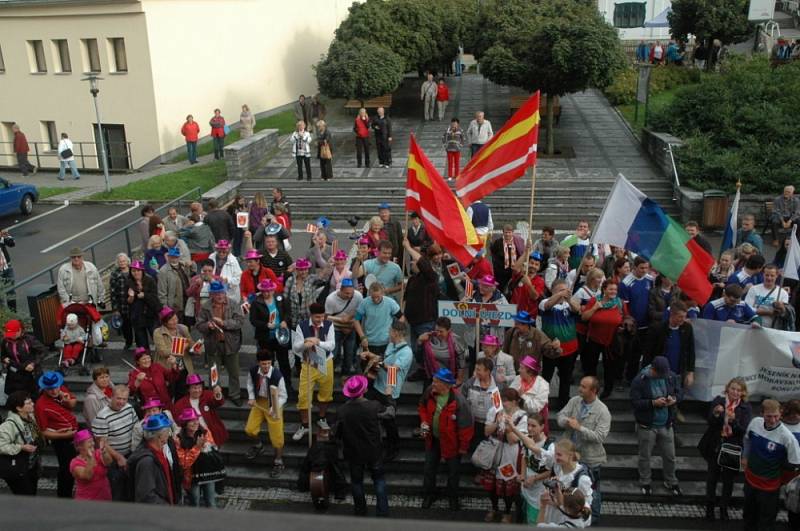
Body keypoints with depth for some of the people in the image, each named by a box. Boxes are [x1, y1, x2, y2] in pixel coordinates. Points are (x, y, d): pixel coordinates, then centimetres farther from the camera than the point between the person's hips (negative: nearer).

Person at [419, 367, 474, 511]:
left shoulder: (458, 401, -33)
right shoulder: (429, 392, -18)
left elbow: (466, 425, -22)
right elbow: (422, 406, 6)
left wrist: (463, 446, -13)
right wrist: (423, 421, -11)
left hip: (451, 441, -4)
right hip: (432, 439, 4)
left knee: (453, 472, 17)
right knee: (429, 468, 20)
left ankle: (453, 497, 42)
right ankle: (428, 495, 43)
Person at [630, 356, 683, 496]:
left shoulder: (671, 376, -8)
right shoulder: (639, 381, -20)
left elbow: (680, 392, 5)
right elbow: (635, 402, -19)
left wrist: (675, 399, -17)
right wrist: (653, 403, -30)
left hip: (666, 425, 4)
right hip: (647, 426, -3)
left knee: (670, 456, 17)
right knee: (645, 457, 13)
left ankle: (671, 482, 39)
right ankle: (645, 483, 33)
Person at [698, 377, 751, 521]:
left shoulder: (745, 408, -7)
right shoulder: (718, 401, -6)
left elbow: (744, 429, -15)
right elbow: (710, 422, -10)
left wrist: (734, 421, -33)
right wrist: (716, 414, -30)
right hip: (715, 446, 0)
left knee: (728, 479, 11)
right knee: (712, 476, 13)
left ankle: (724, 508, 29)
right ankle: (710, 506, 30)